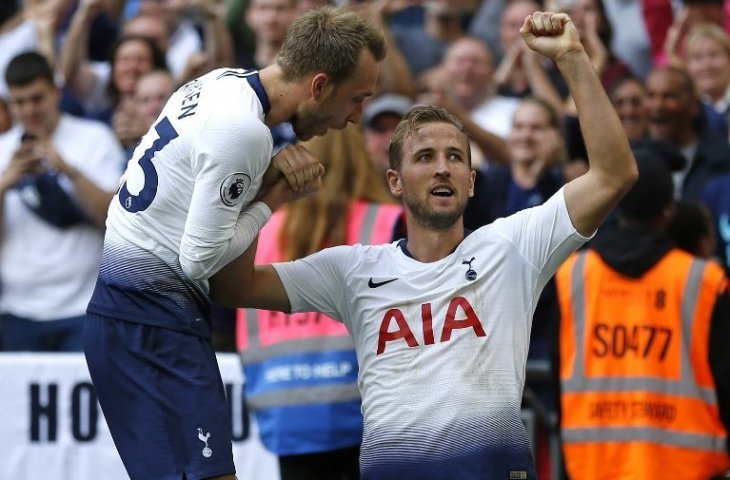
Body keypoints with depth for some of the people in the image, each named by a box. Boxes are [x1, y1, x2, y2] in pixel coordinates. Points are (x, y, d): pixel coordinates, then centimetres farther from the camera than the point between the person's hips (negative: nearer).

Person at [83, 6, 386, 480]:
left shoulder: (224, 82, 8)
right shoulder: (243, 132, -19)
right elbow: (201, 258, -17)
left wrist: (272, 167, 2)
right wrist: (274, 198, -4)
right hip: (153, 320, -10)